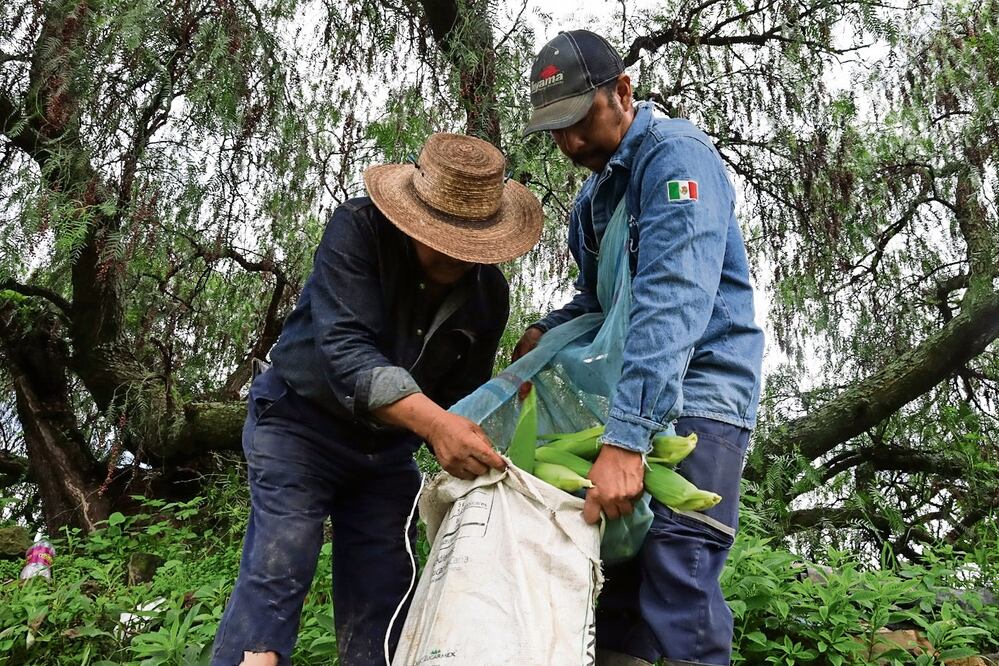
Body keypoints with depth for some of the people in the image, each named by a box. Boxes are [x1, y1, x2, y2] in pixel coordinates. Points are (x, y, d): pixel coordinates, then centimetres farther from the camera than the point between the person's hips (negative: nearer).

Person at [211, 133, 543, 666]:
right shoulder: (357, 230, -22)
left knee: (385, 593, 5)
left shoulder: (489, 292, -7)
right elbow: (344, 348, -34)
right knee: (278, 570, -15)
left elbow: (462, 395, 2)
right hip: (301, 422, -4)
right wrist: (433, 422, -46)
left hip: (388, 447, 5)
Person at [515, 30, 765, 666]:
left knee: (677, 575, -18)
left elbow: (673, 298, -26)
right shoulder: (594, 191, 16)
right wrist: (546, 333, 2)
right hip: (625, 395, 8)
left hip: (700, 387, -8)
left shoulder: (677, 154, -12)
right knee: (614, 564, 4)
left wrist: (626, 437, -34)